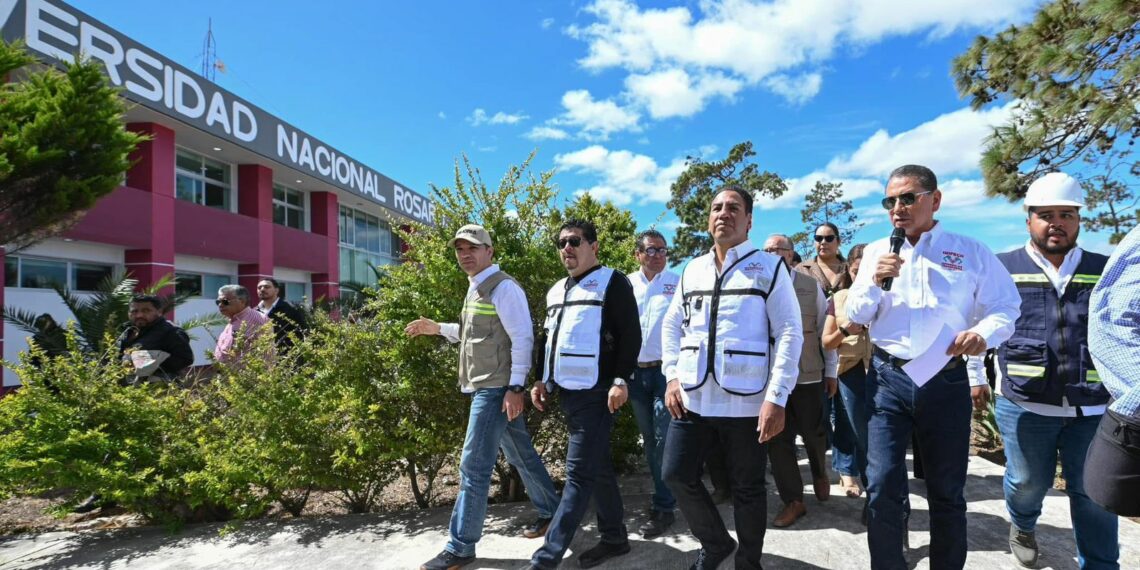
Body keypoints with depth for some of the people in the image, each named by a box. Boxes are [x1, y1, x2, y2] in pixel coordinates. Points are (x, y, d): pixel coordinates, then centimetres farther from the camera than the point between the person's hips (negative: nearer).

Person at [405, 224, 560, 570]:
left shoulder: (502, 287, -13)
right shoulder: (474, 289, 16)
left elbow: (523, 338, -19)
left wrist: (515, 388, -23)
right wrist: (436, 328, 19)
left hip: (496, 389, -10)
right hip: (484, 386, 10)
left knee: (473, 466, -6)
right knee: (520, 456, 19)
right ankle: (549, 512, 33)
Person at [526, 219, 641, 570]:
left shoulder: (612, 282, -4)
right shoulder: (556, 291, 18)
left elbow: (630, 335, -11)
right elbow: (548, 340, 24)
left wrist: (621, 380, -18)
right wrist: (542, 380, 17)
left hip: (596, 392, -8)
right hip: (566, 392, 8)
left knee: (579, 473, -7)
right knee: (597, 468, 15)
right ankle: (614, 538, 28)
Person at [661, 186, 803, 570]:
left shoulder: (769, 267, -1)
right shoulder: (692, 270, 11)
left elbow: (790, 333, -7)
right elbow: (671, 325, 17)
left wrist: (777, 397, -14)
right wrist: (672, 377, 5)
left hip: (746, 401, -4)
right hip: (692, 397, 4)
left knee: (747, 488, 9)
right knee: (677, 474, 6)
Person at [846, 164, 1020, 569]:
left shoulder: (971, 252, 3)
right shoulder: (876, 252, 8)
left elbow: (1007, 307, 4)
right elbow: (855, 316, 7)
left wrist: (985, 332, -17)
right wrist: (873, 281, -12)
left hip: (946, 381, 0)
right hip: (888, 378, 1)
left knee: (946, 492, 12)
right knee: (882, 488, -3)